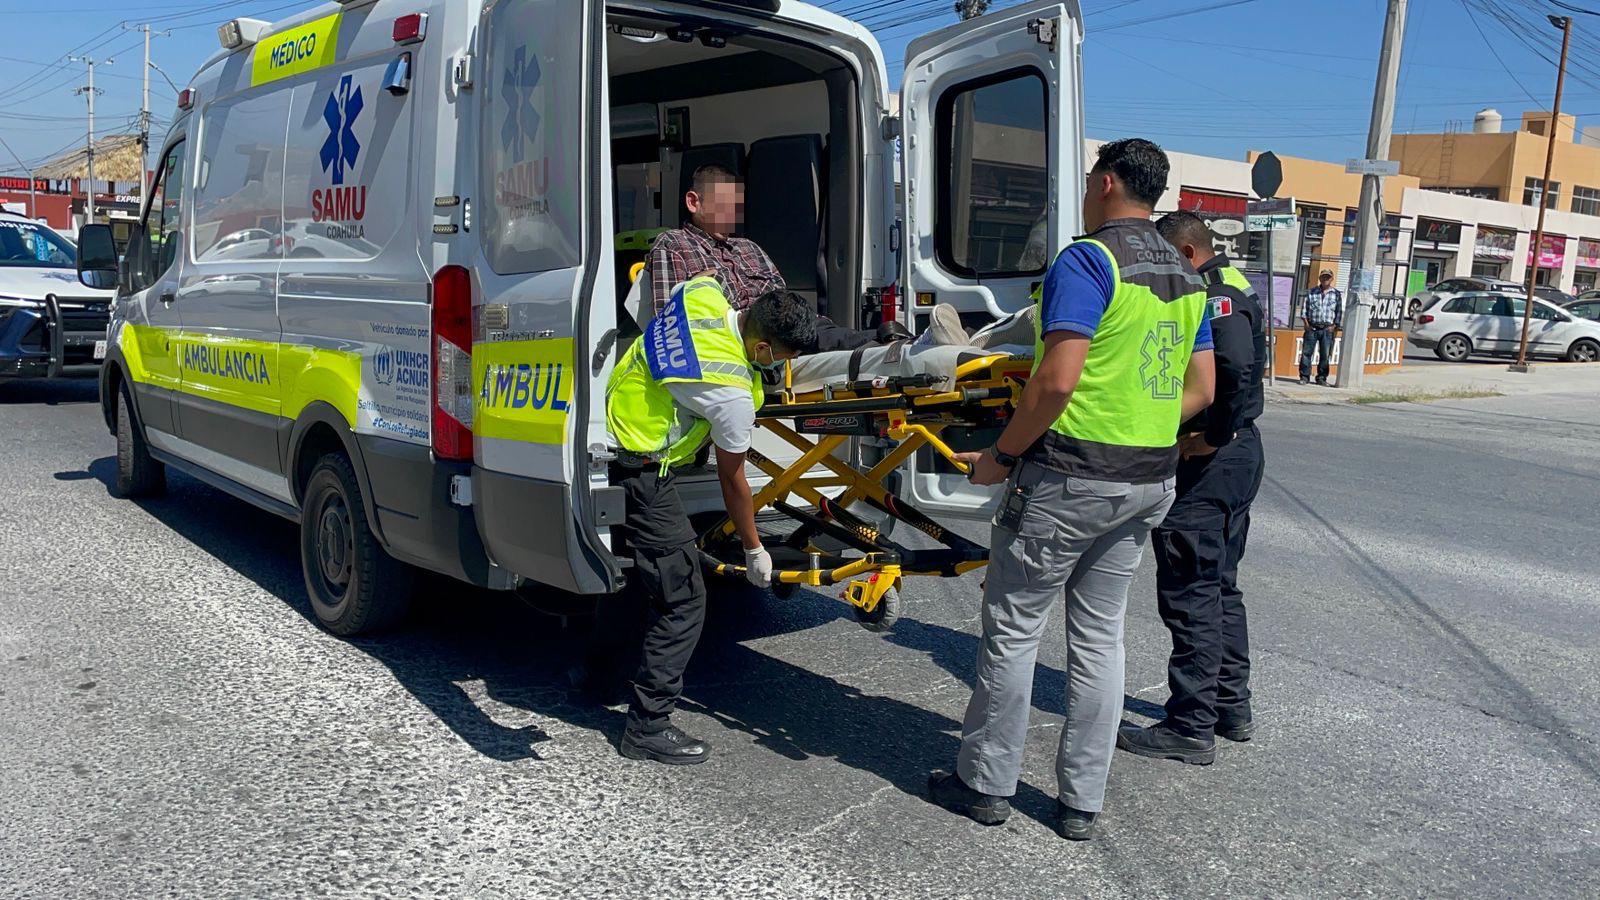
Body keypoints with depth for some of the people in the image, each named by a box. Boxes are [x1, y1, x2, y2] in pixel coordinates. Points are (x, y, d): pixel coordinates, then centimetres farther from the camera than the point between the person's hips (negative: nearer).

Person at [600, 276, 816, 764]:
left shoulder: (702, 291, -6)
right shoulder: (733, 394, -23)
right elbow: (732, 481, -10)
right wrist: (754, 551, 5)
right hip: (640, 477, -10)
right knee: (682, 600, -2)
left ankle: (588, 672, 43)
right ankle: (648, 727, 5)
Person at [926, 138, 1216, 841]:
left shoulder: (1086, 260, -14)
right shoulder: (1185, 277, 12)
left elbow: (1056, 382, -23)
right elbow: (1199, 391, 13)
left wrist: (1002, 455, -12)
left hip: (1068, 478, -8)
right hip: (1149, 481, 8)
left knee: (1013, 628, 6)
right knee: (1099, 636, 14)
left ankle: (986, 783, 18)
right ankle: (1081, 802, 22)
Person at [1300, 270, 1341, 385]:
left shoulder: (1336, 294, 7)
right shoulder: (1312, 292, 6)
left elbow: (1339, 311, 8)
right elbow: (1305, 308, 7)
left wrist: (1335, 326, -1)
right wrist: (1306, 323, -2)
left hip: (1327, 329, 0)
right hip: (1312, 328, 0)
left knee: (1325, 355, 3)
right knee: (1306, 352, -2)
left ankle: (1321, 378, 12)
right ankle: (1304, 376, 7)